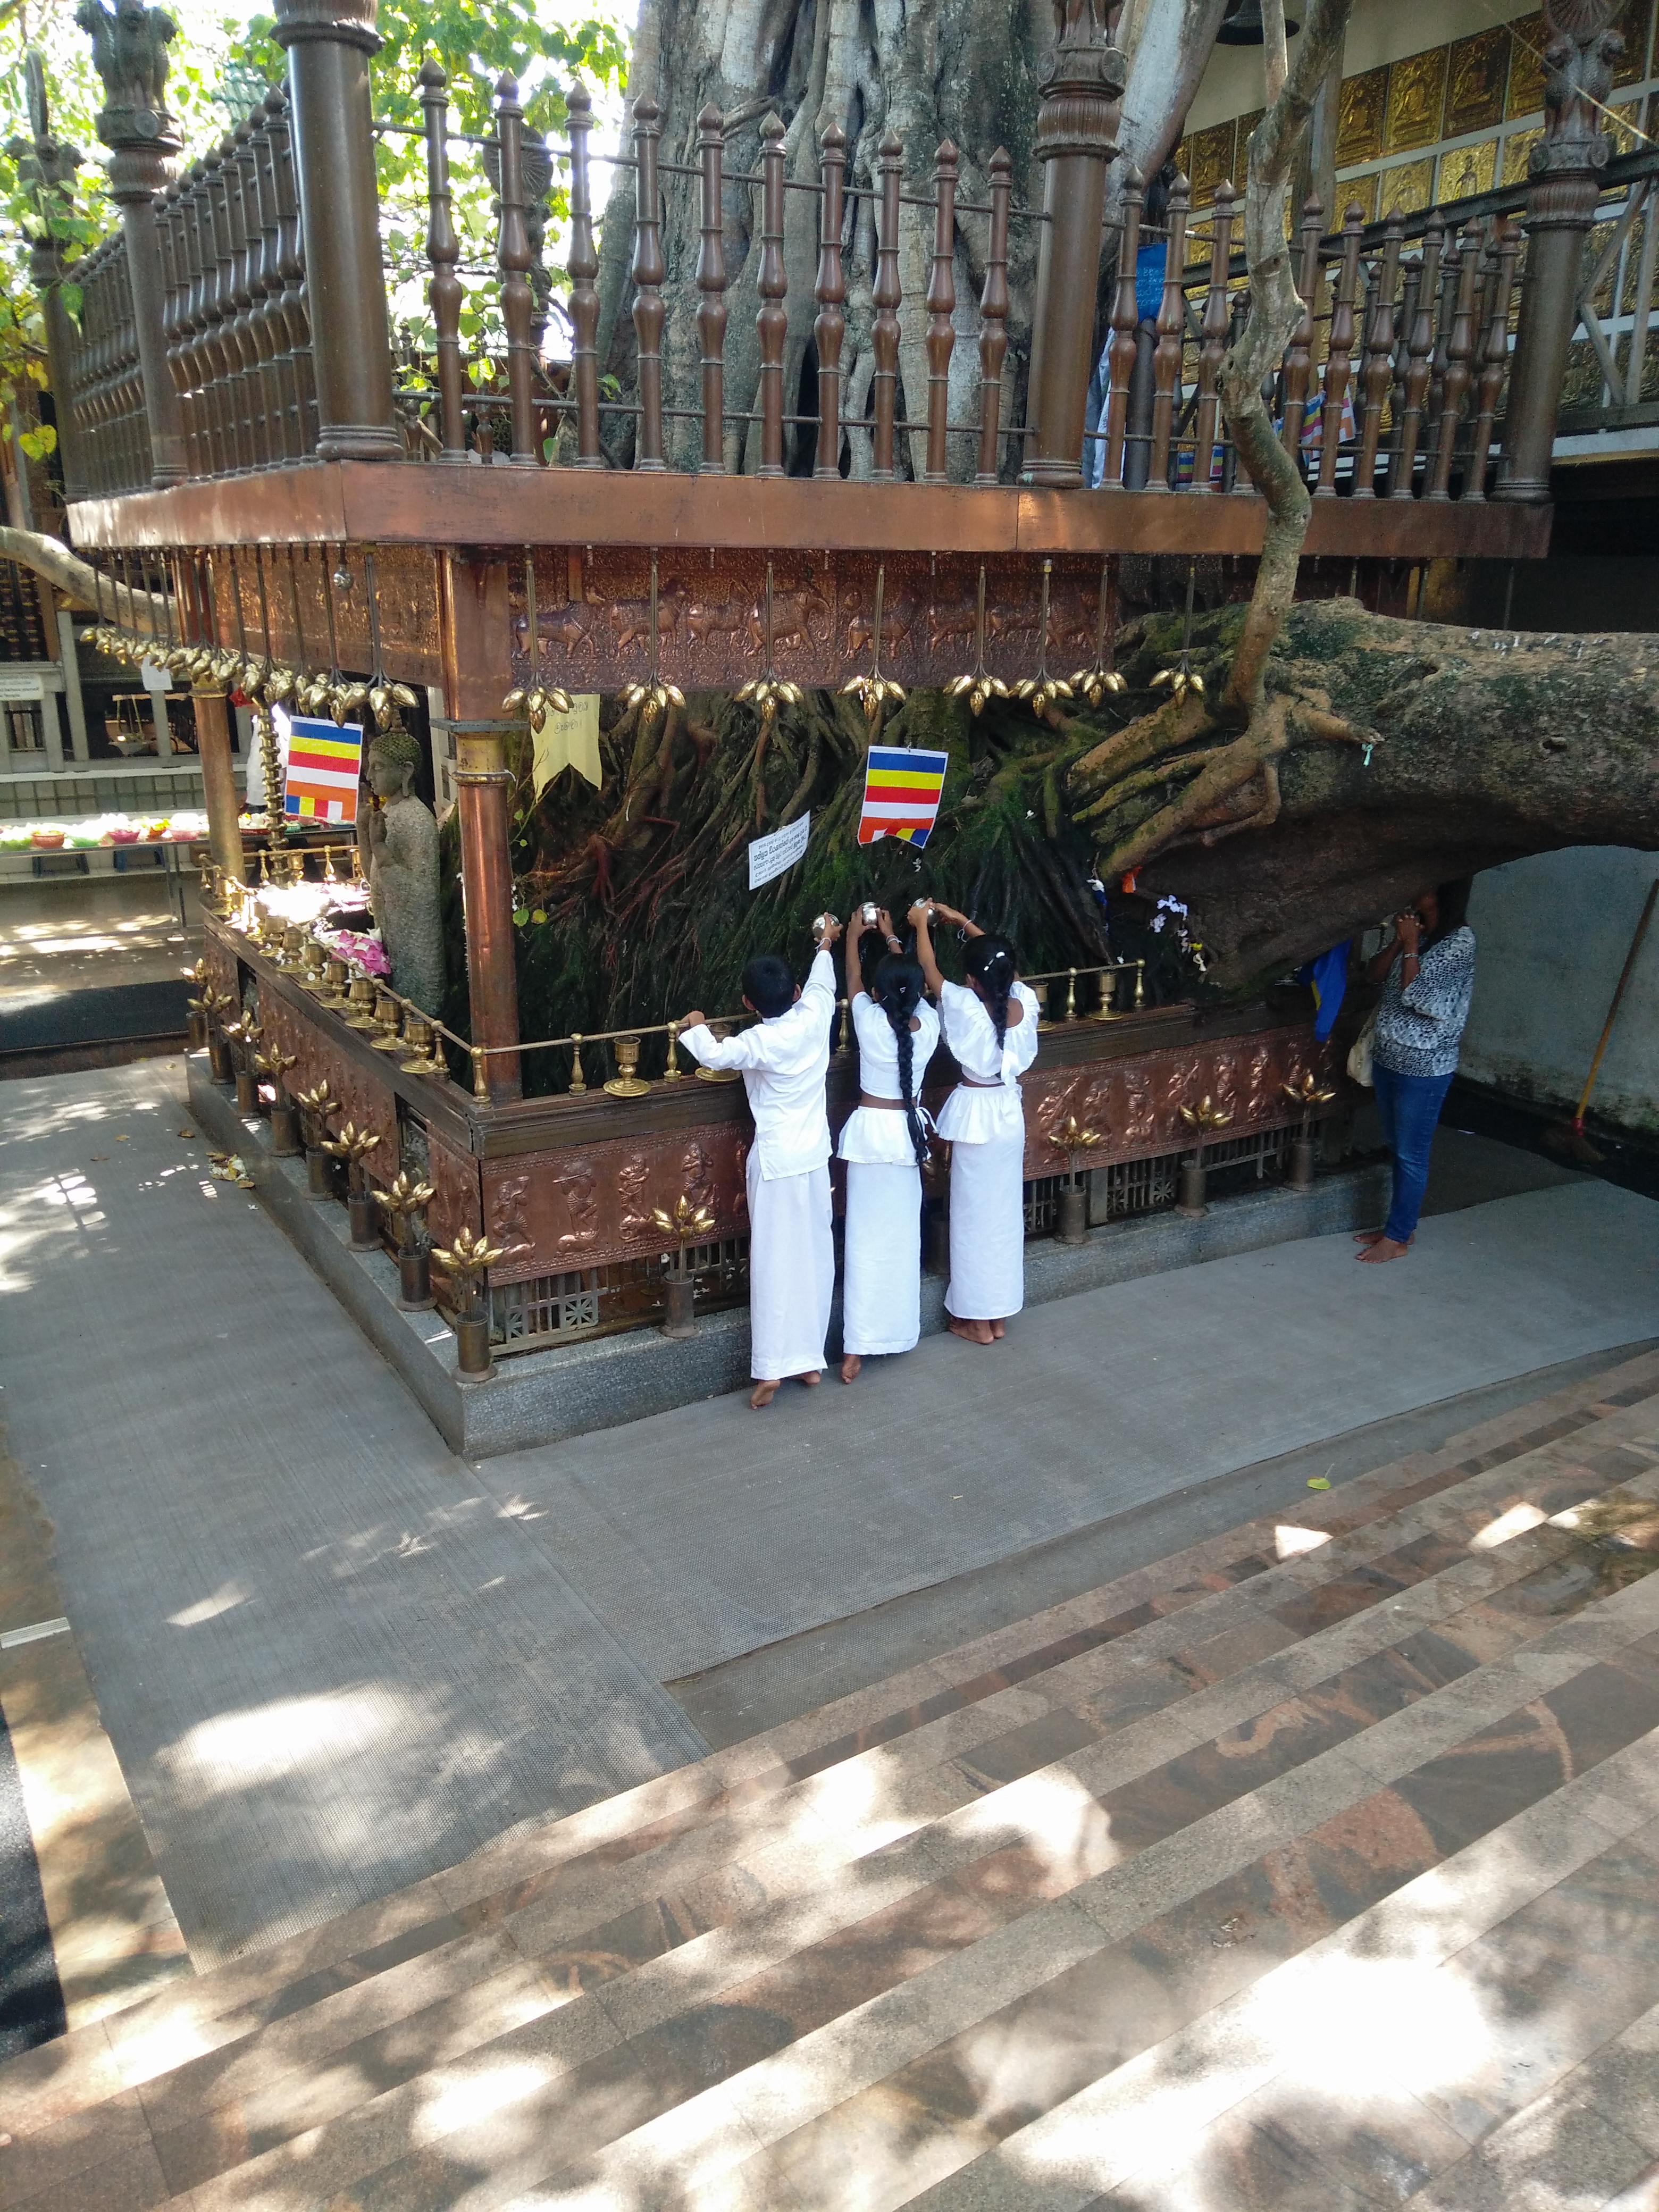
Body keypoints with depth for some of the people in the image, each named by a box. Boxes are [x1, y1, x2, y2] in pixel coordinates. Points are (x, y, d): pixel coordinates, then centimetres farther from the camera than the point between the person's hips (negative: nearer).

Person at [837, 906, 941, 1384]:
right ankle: (899, 1331, 26)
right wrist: (891, 938, 26)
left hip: (871, 1130, -3)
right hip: (909, 1131, 3)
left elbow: (853, 980, 4)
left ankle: (857, 1347, -1)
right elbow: (911, 984, 12)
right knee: (902, 1235, 14)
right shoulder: (928, 1024, -8)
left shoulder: (870, 1022, -16)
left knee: (867, 1239, -1)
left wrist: (854, 935, 22)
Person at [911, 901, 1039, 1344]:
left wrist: (922, 923, 8)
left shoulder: (967, 1007, -23)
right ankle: (999, 1314, 26)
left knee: (975, 1216, 6)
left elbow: (928, 969, -9)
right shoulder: (1024, 1001, -9)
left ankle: (978, 1320, 16)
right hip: (1010, 1112, 6)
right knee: (1004, 1212, 15)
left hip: (976, 1114, -6)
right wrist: (961, 921, 15)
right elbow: (1000, 961, 10)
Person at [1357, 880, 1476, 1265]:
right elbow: (1374, 974, 5)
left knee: (1411, 1154, 3)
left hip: (1424, 1066, -8)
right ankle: (1401, 1224, 30)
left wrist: (1411, 945, -17)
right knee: (1397, 1148, 17)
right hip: (1388, 1057, 8)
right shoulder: (1416, 932, 7)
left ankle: (1397, 1238, 13)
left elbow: (1418, 996, -21)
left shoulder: (1460, 942, -16)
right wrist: (1399, 940, -8)